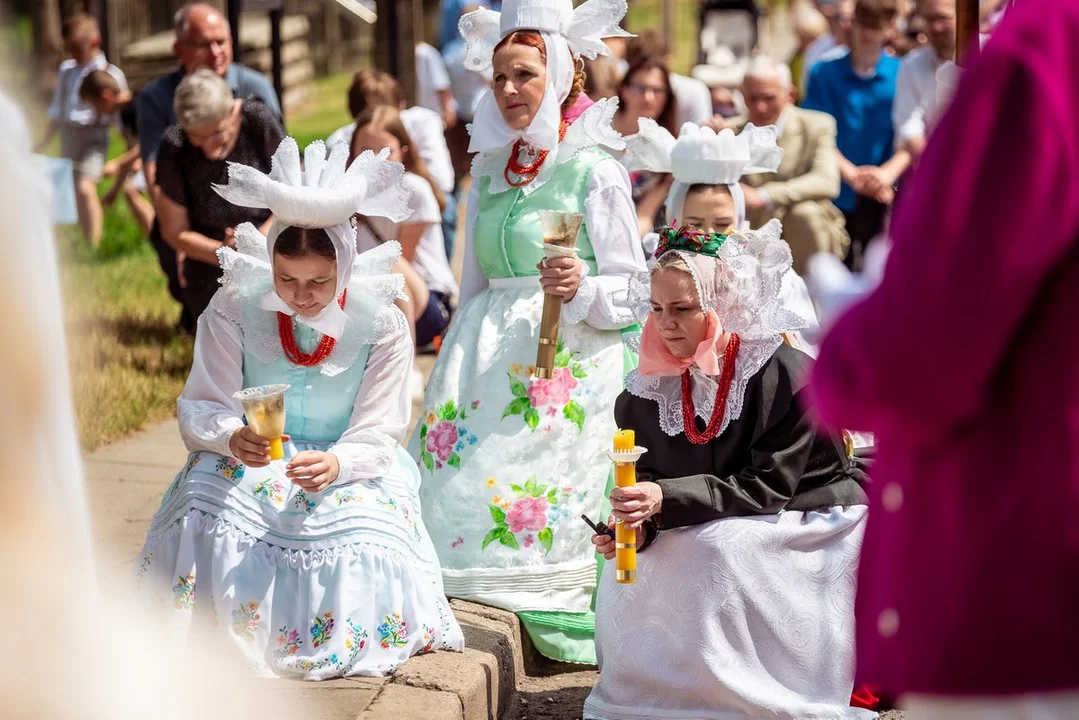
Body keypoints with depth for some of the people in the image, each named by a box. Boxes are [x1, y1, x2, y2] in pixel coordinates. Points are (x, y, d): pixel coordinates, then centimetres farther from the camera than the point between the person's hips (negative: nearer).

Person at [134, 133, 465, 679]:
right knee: (208, 519, -31)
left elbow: (378, 435, -12)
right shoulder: (234, 310, -10)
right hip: (249, 464, 1)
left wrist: (336, 464, -36)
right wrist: (233, 437, -33)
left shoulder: (382, 326, -11)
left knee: (363, 546, -31)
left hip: (346, 468, 0)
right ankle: (213, 644, -11)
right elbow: (200, 407, -8)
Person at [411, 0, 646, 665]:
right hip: (486, 355, 6)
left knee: (538, 500, -13)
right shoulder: (492, 168, 14)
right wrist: (462, 355, 19)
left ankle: (558, 633, -2)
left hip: (568, 358, -6)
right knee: (457, 482, -3)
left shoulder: (595, 169, -4)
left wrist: (581, 287, -24)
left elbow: (632, 289, -5)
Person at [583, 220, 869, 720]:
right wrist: (638, 525, -25)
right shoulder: (648, 390, -3)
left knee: (716, 551, -31)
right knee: (630, 571, -19)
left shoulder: (786, 375, -20)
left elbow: (768, 487, -22)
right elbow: (647, 483, 0)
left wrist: (667, 499, -32)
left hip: (807, 526, -5)